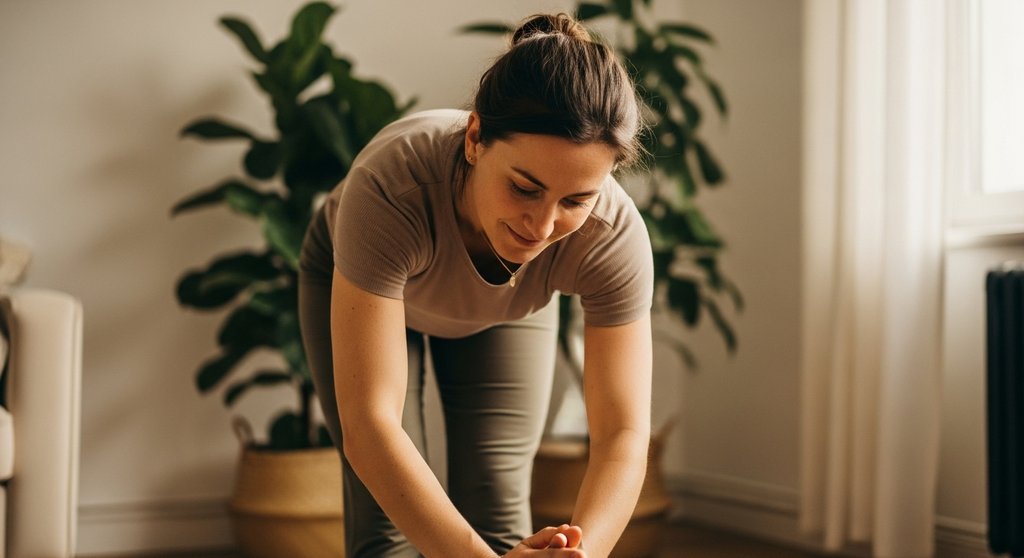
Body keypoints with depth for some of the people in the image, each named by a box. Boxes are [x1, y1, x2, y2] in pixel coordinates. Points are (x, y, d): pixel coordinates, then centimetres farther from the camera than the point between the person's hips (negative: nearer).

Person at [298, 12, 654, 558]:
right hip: (354, 282, -1)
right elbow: (368, 425, -46)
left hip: (505, 310, 2)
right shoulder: (390, 185, -44)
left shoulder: (614, 233, -36)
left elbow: (623, 436, -35)